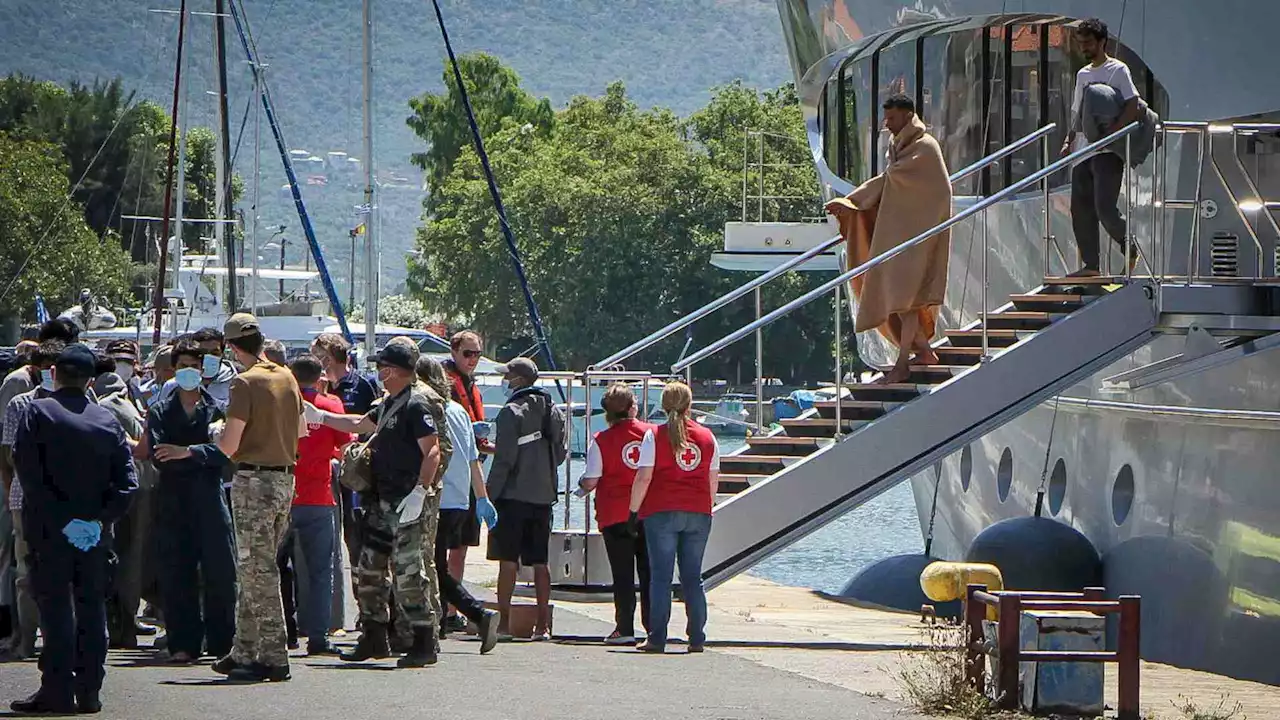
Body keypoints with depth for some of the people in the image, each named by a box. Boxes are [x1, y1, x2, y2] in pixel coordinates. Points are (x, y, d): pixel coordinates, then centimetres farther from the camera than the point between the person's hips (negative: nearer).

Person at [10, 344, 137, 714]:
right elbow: (127, 480, 1)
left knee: (55, 605, -2)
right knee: (92, 606, 9)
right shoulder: (107, 420, 6)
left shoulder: (37, 412, -6)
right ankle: (89, 690, 10)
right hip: (93, 530, 4)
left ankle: (57, 690, -5)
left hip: (49, 529, -4)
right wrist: (101, 517, 0)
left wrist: (60, 517, -10)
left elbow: (29, 473, -14)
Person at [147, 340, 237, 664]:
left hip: (209, 497, -1)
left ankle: (222, 643, 3)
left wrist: (188, 452, -18)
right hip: (173, 501, 1)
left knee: (220, 572, -4)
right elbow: (159, 457, -3)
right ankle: (183, 644, 4)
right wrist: (204, 456, -11)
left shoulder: (217, 409, 8)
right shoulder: (160, 412, 11)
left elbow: (224, 452, -6)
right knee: (176, 576, 0)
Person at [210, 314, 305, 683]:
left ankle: (274, 658, -5)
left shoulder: (245, 382, -14)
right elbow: (302, 430, 20)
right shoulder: (287, 377, 9)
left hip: (253, 480, -8)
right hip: (285, 478, 8)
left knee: (258, 569, -4)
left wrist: (217, 441, 4)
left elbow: (229, 445, -17)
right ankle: (245, 651, 20)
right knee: (254, 568, 15)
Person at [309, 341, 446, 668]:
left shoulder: (417, 405, -13)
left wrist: (419, 493, -26)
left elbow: (432, 451, -20)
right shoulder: (391, 404, 17)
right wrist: (320, 416, 37)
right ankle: (374, 639, 22)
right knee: (370, 567, 12)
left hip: (411, 503, -10)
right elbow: (360, 424, 34)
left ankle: (424, 644, -6)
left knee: (410, 571, -11)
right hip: (384, 500, 10)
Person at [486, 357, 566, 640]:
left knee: (508, 561, -3)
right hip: (544, 496, 6)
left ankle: (504, 624, -4)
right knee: (540, 562, 8)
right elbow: (561, 453, 14)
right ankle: (542, 625, 7)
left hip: (514, 496, -6)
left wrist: (490, 492, -10)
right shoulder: (554, 412, 10)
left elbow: (505, 458, -15)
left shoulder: (512, 412, -11)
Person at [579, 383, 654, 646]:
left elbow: (590, 482, -9)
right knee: (649, 572, 10)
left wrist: (582, 484, 12)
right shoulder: (651, 433, -1)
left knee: (623, 574, 3)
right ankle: (654, 626, 11)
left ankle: (625, 629, 2)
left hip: (615, 516, -2)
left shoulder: (602, 441, -9)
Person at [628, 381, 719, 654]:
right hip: (698, 514, 3)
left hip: (661, 512, -3)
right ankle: (697, 639, 5)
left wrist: (634, 510, 1)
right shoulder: (707, 437, 7)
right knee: (693, 578, 8)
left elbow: (644, 477, -7)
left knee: (660, 576, -1)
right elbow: (713, 480, 10)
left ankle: (657, 638, -4)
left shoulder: (654, 436, -3)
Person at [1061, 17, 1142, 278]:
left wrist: (1108, 134, -21)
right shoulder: (1082, 75, 20)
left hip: (1108, 151, -8)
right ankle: (1090, 264, 6)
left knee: (1104, 208, -16)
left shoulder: (1117, 70, -2)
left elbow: (1134, 107, -13)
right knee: (1081, 210, 1)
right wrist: (1069, 141, 9)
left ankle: (1130, 250, 6)